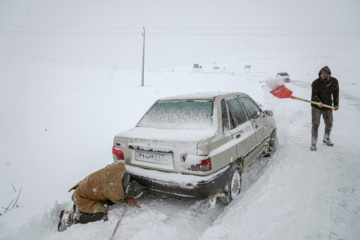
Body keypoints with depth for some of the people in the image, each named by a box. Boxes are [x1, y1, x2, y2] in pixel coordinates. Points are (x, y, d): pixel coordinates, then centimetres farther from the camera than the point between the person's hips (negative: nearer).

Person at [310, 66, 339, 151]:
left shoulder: (334, 82, -4)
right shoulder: (315, 83, -15)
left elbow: (335, 93, 9)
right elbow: (314, 95, -17)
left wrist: (336, 104, 12)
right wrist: (319, 102, -36)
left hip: (328, 106, 4)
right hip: (316, 106, -4)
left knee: (329, 124, 16)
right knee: (315, 124, -7)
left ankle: (326, 139, 41)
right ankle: (313, 143, 5)